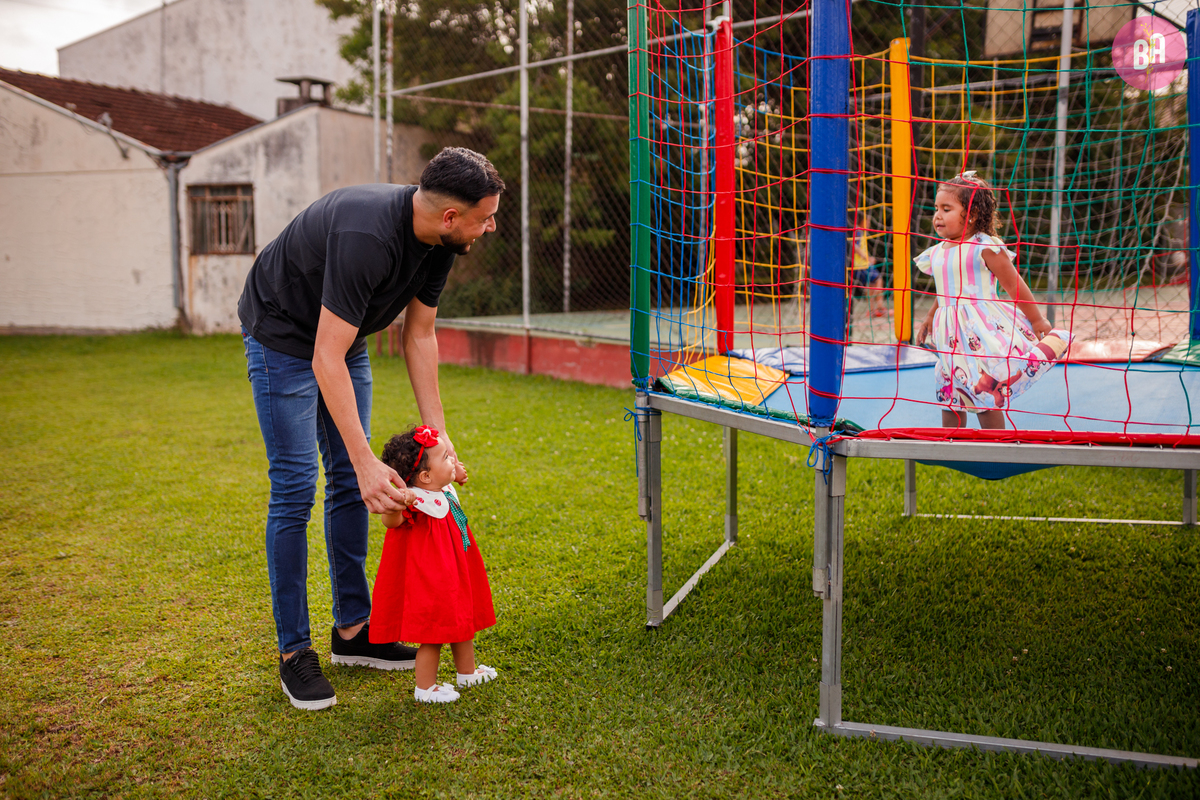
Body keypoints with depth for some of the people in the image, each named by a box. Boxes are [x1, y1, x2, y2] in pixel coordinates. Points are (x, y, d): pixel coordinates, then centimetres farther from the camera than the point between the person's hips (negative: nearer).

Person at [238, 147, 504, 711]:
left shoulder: (439, 240, -13)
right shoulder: (366, 236, -38)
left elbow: (419, 334, -2)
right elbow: (326, 359, -38)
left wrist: (436, 430, -6)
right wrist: (368, 462, -40)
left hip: (345, 337, 8)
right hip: (282, 336, -8)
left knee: (350, 483, 8)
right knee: (295, 488, -9)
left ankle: (352, 630, 19)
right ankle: (294, 652, 3)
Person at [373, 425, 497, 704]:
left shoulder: (443, 491, 1)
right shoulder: (418, 501, -29)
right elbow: (392, 522, -46)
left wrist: (455, 474, 30)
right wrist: (395, 506, -64)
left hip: (454, 578, 10)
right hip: (430, 583, -10)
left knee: (463, 623, 24)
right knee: (434, 634, 2)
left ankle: (467, 672, 43)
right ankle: (424, 688, 19)